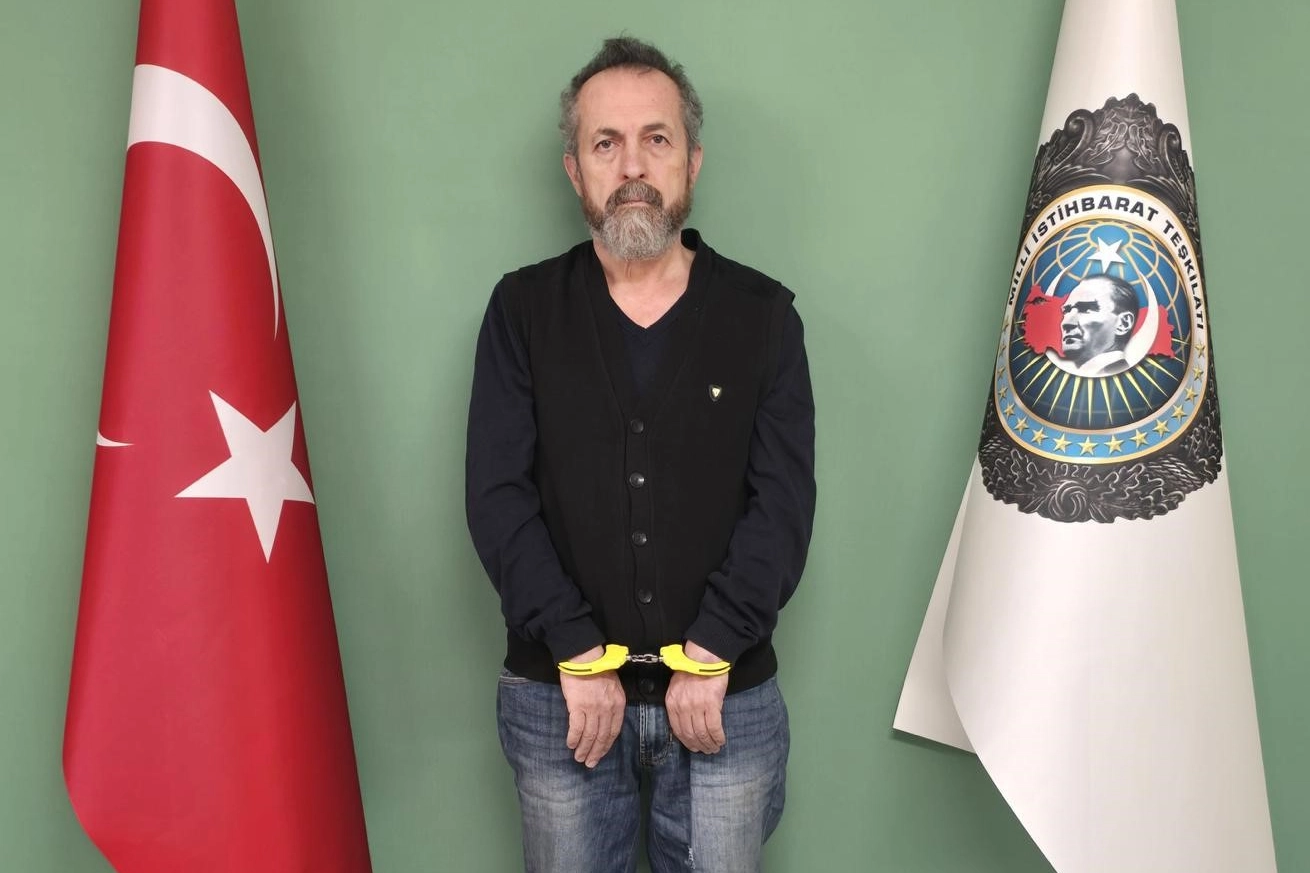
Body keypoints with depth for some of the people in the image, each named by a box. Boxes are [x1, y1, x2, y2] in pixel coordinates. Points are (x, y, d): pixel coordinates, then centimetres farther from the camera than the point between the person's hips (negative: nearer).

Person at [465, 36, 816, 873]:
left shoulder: (763, 314, 0)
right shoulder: (523, 309, 0)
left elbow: (784, 503, -5)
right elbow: (499, 496, -6)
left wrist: (711, 653, -12)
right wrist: (577, 652, -12)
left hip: (725, 692, 0)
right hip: (562, 692, 0)